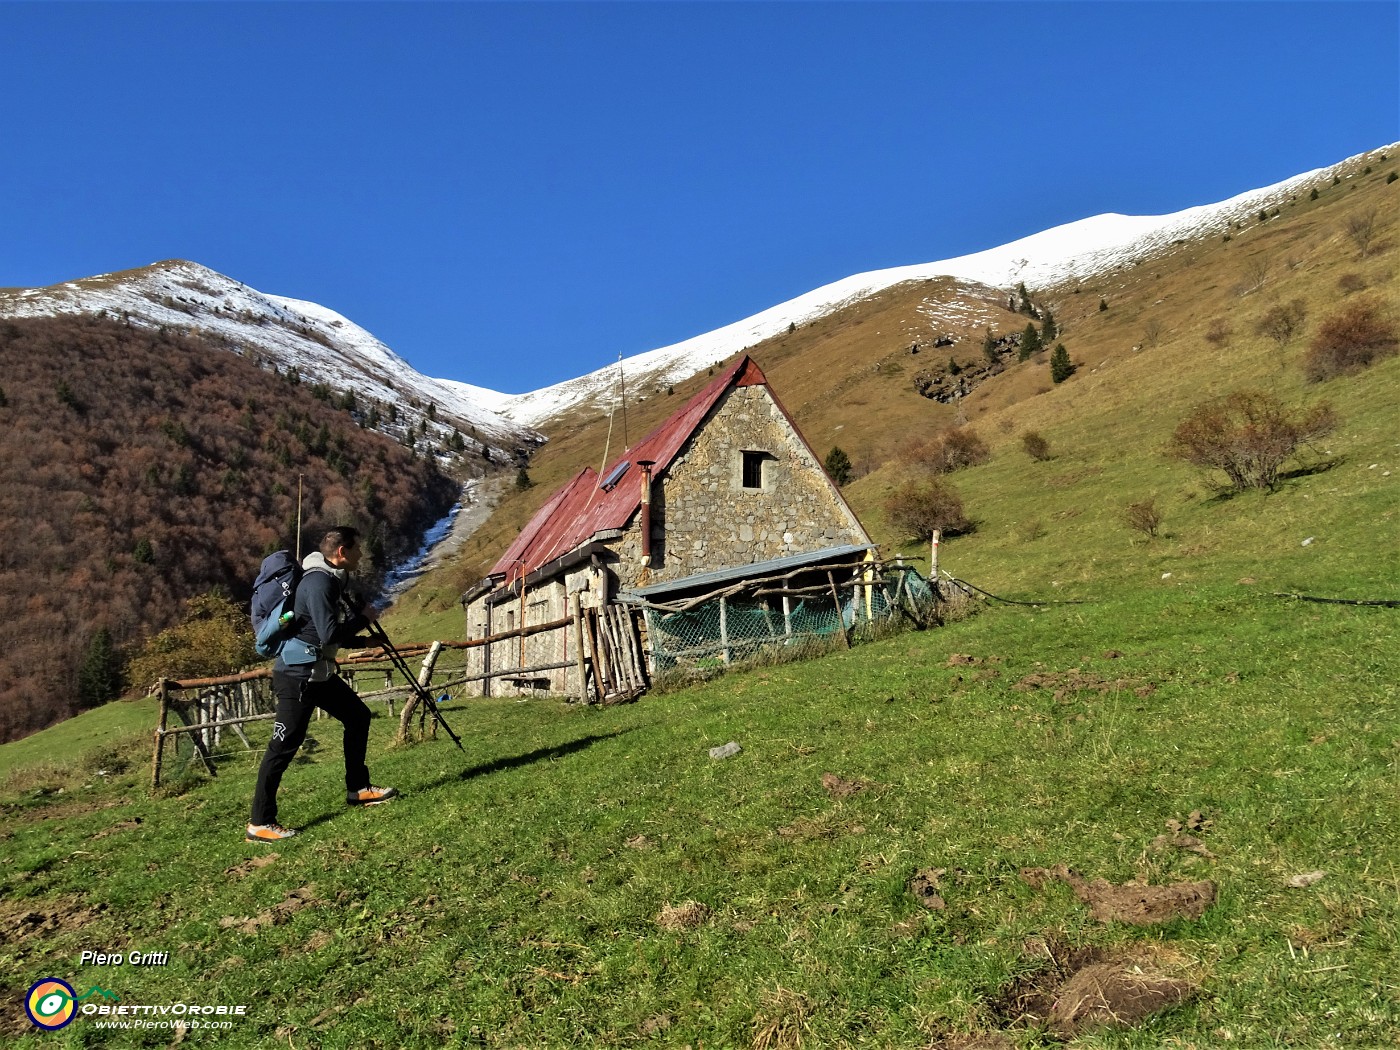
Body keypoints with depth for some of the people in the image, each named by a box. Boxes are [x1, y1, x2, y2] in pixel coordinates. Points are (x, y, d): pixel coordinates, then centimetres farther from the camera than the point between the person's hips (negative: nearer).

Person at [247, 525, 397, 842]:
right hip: (296, 675, -11)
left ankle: (358, 789, 26)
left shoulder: (333, 580, 11)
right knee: (284, 746, -8)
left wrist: (366, 641, 13)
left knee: (358, 716, 16)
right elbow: (329, 633, -27)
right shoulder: (319, 581, -21)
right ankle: (259, 824, 0)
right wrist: (364, 617, -14)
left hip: (320, 672, 11)